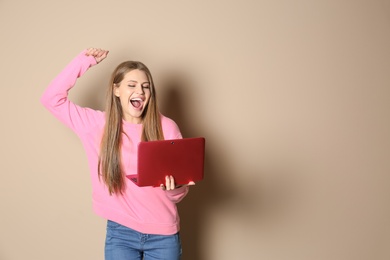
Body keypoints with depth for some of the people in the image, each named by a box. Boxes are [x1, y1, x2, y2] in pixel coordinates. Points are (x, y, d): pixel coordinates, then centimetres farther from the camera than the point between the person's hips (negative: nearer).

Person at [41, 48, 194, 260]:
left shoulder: (166, 127, -6)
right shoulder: (97, 124, -3)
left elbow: (180, 191, -2)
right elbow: (52, 98, -5)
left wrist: (173, 186, -25)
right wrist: (85, 60, -4)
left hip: (163, 234, 0)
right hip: (120, 233, 0)